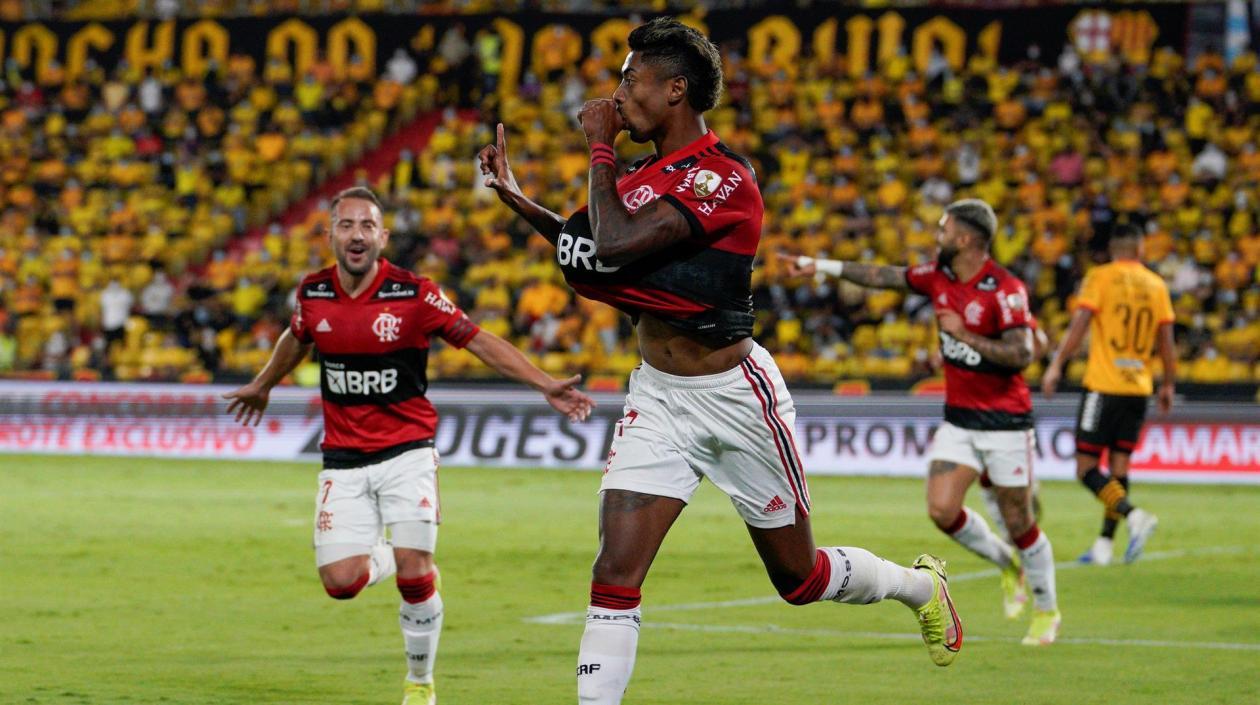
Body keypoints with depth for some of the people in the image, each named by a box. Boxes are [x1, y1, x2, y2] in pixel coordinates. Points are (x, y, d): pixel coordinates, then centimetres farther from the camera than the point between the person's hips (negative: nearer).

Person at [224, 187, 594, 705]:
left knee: (413, 577, -11)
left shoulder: (413, 294, -10)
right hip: (344, 461, 3)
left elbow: (478, 341, -4)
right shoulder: (313, 294, 0)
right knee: (340, 581, -10)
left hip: (407, 453, -2)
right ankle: (386, 559, 27)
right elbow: (296, 339, 22)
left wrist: (545, 385, -11)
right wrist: (262, 386, 39)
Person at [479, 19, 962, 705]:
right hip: (657, 397, 6)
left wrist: (599, 148, -19)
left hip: (734, 396, -6)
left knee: (799, 578, 12)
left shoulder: (720, 177, -22)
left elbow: (615, 244, -31)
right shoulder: (648, 174, 4)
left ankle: (921, 584, 40)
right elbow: (594, 258, 21)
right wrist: (517, 200, 13)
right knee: (614, 575, -9)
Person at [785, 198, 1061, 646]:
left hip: (1005, 421, -6)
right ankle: (1007, 564, 19)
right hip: (958, 419, 6)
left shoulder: (1005, 290, -18)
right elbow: (884, 277, 16)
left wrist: (965, 334, -25)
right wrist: (823, 267, 18)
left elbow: (1021, 354, -24)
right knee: (942, 509, -7)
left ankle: (1047, 612, 19)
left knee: (1018, 524, 0)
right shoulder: (938, 277, 4)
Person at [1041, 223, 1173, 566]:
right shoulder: (1156, 285, 9)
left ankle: (1134, 515, -23)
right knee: (1119, 466, 9)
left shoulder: (1100, 278, -3)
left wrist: (1056, 366, -11)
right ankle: (1104, 544, 6)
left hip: (1103, 386, -5)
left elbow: (1080, 323, -13)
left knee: (1087, 468, -4)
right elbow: (1166, 342, 10)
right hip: (1138, 389, 5)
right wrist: (1169, 385, 19)